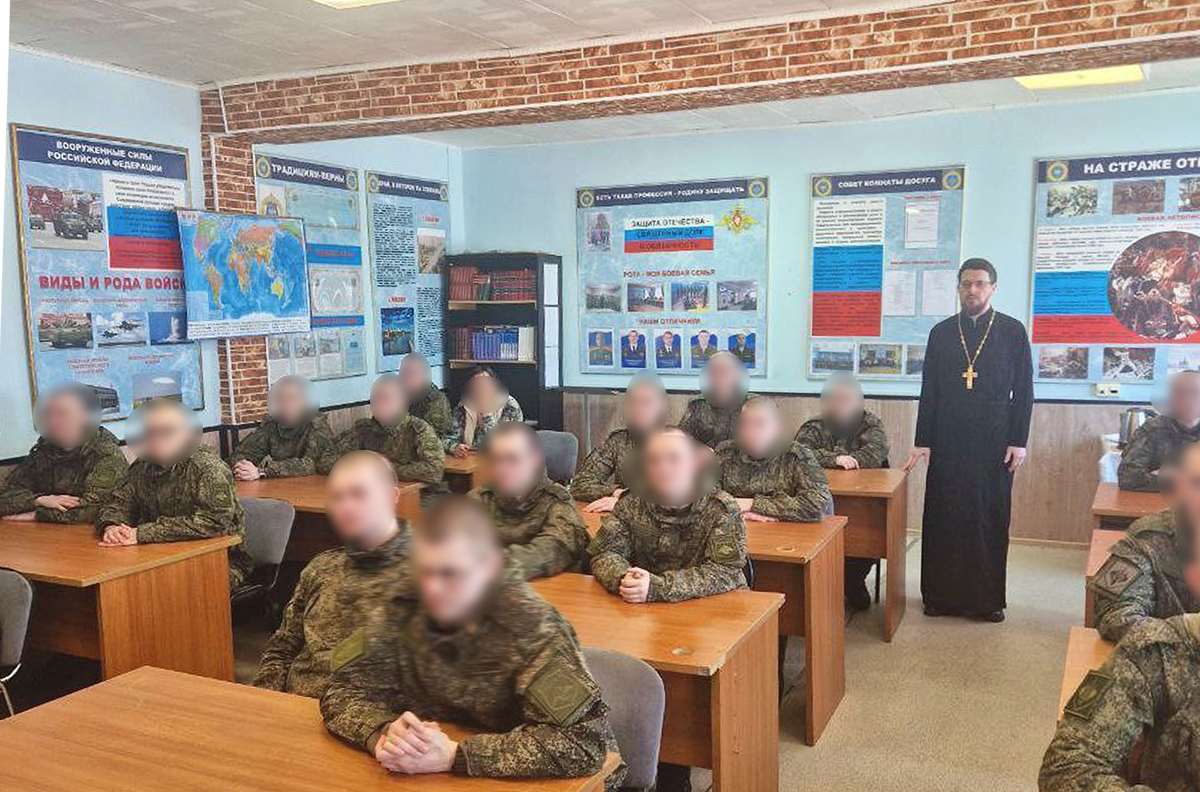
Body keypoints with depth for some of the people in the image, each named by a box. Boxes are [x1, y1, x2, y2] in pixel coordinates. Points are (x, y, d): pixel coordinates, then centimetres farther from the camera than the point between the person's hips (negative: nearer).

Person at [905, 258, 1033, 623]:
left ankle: (988, 599, 14)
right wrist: (922, 441, 3)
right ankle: (941, 595, 13)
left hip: (994, 444, -1)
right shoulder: (941, 332, 8)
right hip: (947, 443, 1)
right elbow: (929, 391, 8)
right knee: (943, 520, 3)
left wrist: (1018, 441, -3)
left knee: (991, 521, 3)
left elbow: (1023, 391, 3)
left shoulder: (1013, 331, 4)